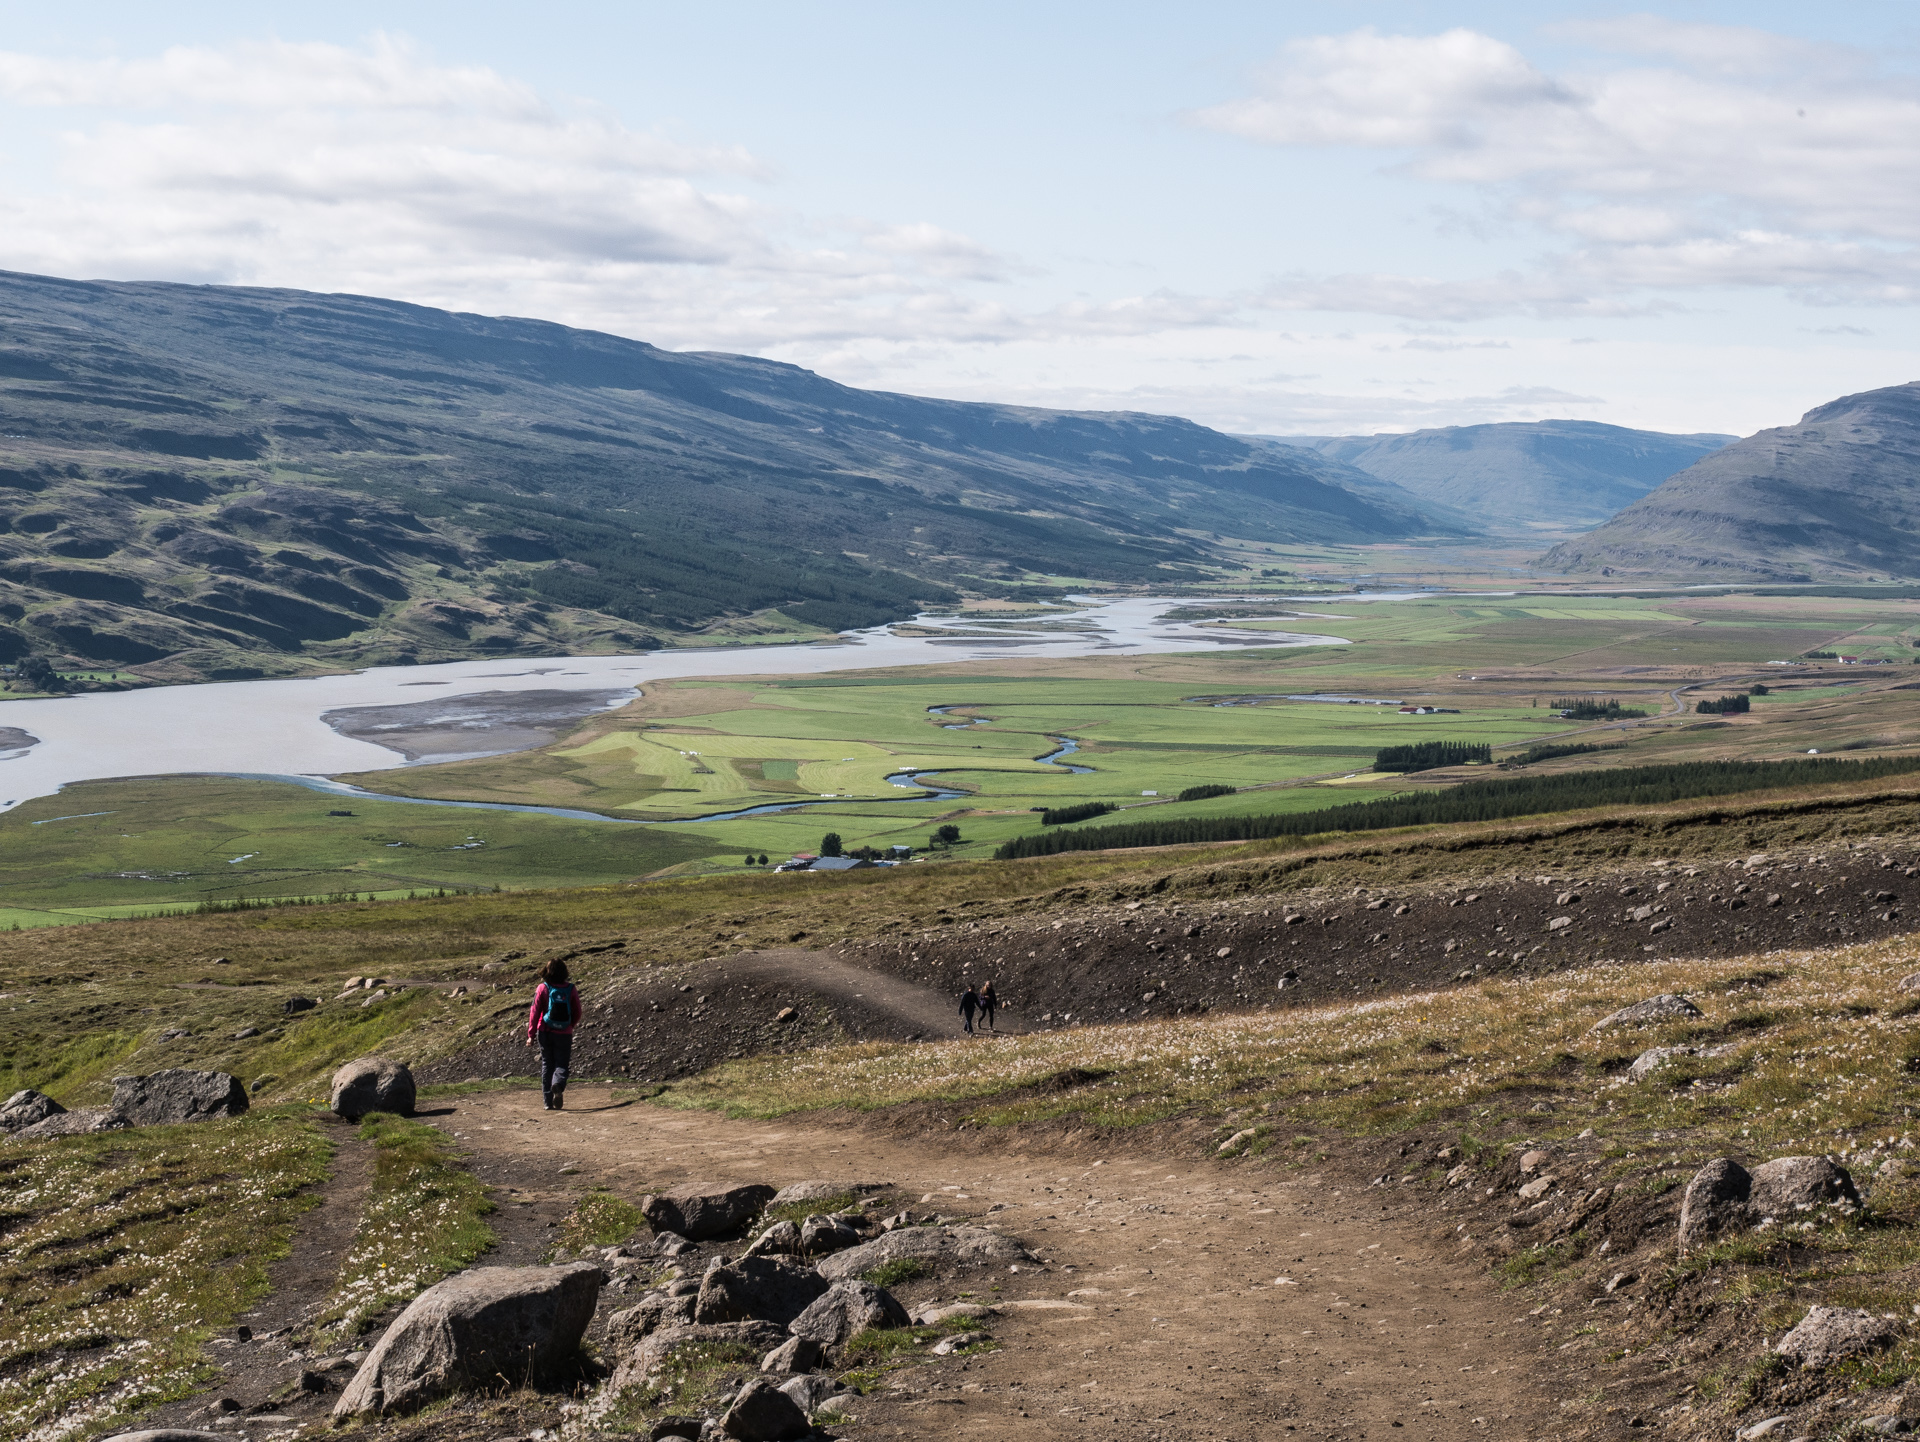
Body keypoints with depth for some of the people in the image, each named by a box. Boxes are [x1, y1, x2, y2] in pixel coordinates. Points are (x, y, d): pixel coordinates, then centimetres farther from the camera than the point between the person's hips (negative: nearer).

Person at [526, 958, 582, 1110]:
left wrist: (531, 1034, 0)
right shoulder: (571, 989, -4)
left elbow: (535, 1011, -7)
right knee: (562, 1064, 7)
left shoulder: (542, 988, -7)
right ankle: (558, 1085, -26)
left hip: (545, 1033, 0)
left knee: (547, 1065, 12)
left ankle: (548, 1101, 9)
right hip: (564, 1034, 0)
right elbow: (577, 1012, 3)